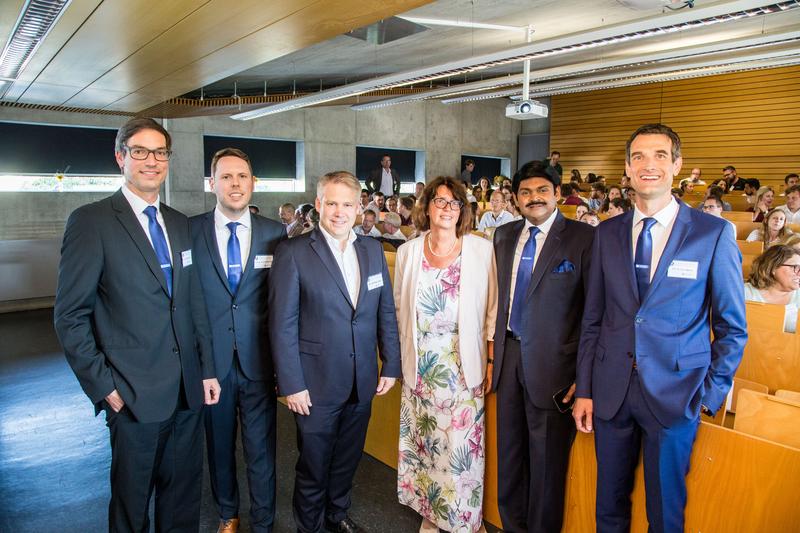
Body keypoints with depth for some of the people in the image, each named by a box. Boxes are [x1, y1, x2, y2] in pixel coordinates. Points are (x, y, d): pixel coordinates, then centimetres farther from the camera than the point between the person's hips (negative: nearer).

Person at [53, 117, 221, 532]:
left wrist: (207, 369, 8)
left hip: (188, 389, 5)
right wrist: (103, 386, -11)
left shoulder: (178, 223, 9)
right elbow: (70, 316, -9)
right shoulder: (90, 222, -9)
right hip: (135, 396, -5)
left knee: (183, 495, 18)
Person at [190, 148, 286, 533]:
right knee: (219, 444, 19)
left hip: (258, 359, 0)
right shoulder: (190, 231, -4)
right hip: (210, 358, 1)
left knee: (261, 448, 11)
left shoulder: (275, 233, -2)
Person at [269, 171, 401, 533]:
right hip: (316, 385, -4)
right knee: (313, 466, 13)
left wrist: (391, 365, 5)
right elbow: (282, 325, -11)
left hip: (362, 383, 5)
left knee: (347, 459, 22)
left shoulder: (373, 250, 4)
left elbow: (386, 312, 7)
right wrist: (291, 384, -13)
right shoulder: (293, 253, -11)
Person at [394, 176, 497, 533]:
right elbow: (399, 307, 8)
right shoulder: (407, 252, 3)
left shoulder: (481, 249, -3)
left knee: (462, 440, 3)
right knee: (424, 439, 12)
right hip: (420, 365, 2)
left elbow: (492, 307, 0)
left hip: (463, 364, -2)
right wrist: (402, 358, 7)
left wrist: (492, 357, -2)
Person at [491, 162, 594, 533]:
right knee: (509, 450, 19)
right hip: (508, 355, 5)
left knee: (546, 457, 11)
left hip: (552, 363, -5)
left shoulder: (584, 238, -10)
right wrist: (492, 355, 8)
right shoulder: (504, 236, 7)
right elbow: (499, 298, 9)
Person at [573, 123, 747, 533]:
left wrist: (710, 395, -4)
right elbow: (592, 319, 5)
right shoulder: (607, 233, 3)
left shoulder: (714, 233, -5)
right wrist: (584, 390, 3)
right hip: (611, 390, 3)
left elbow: (732, 327, 0)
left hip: (674, 393, -2)